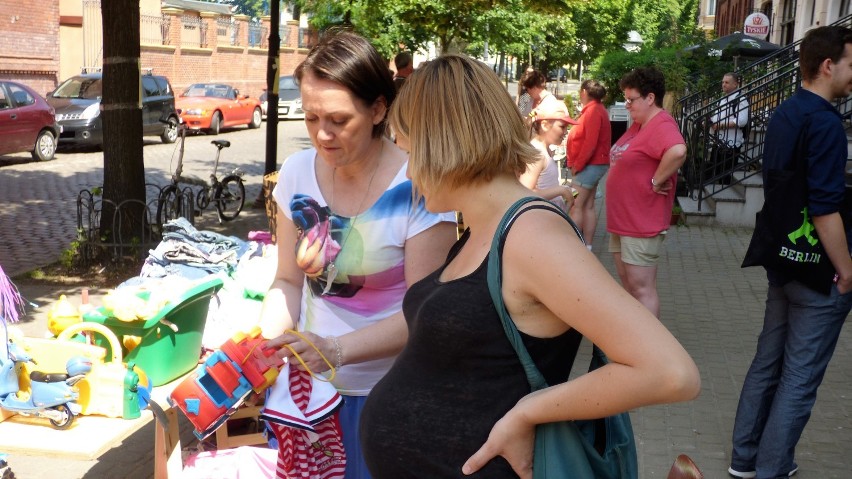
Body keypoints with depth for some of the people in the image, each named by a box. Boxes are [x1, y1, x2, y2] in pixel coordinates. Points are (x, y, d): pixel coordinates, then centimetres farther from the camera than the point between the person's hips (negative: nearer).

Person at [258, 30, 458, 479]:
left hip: (388, 395, -4)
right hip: (310, 382, 5)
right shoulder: (297, 173, -3)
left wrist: (338, 349, -30)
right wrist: (266, 343, -14)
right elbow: (287, 282, 5)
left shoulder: (416, 187, -18)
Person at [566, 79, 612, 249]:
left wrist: (577, 165, -17)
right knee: (588, 206, 11)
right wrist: (576, 164, 13)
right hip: (593, 165, 10)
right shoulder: (597, 109, 16)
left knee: (576, 206, -9)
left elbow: (590, 143, -23)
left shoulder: (593, 111, -16)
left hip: (589, 165, -10)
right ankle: (587, 247, 14)